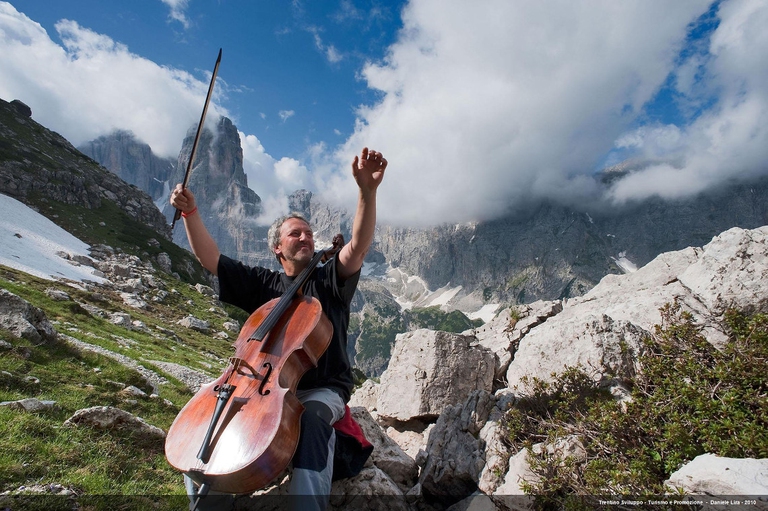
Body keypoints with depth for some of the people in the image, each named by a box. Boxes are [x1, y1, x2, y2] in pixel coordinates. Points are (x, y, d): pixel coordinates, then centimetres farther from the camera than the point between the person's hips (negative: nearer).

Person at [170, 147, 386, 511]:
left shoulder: (329, 282, 2)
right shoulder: (262, 284, 11)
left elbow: (358, 246, -16)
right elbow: (209, 258, 6)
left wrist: (367, 192, -31)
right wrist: (190, 212, -7)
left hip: (321, 390, -3)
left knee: (312, 417, -36)